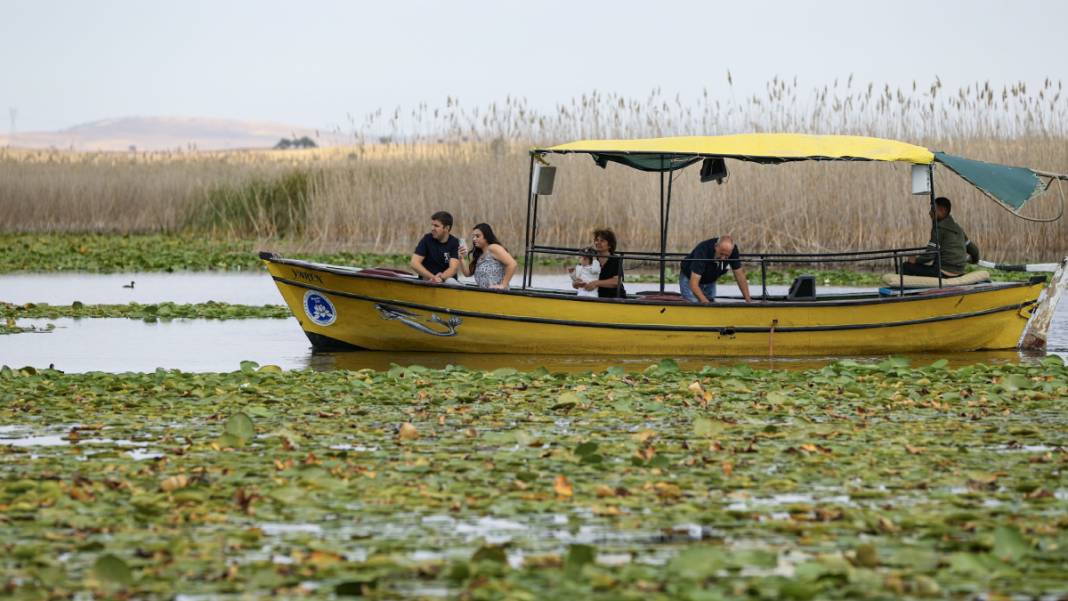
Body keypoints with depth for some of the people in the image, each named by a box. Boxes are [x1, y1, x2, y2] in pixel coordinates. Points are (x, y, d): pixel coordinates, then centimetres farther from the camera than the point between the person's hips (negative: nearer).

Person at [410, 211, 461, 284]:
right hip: (427, 281, -1)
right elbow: (414, 263, -8)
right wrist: (433, 277, -20)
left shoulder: (454, 243, -1)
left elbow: (453, 268, -12)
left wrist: (441, 278, -33)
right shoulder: (427, 239, 0)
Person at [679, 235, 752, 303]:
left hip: (709, 281, 6)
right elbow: (693, 284, -41)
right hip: (690, 279, -6)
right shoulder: (702, 251, -38)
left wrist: (748, 299, -19)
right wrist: (705, 301, -53)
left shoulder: (732, 250, -23)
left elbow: (739, 275, -13)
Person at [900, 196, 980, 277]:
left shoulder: (939, 228, -10)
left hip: (945, 272, -9)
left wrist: (916, 260, 2)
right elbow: (973, 249, 21)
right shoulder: (958, 228, 14)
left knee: (906, 267, -4)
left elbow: (930, 255, -16)